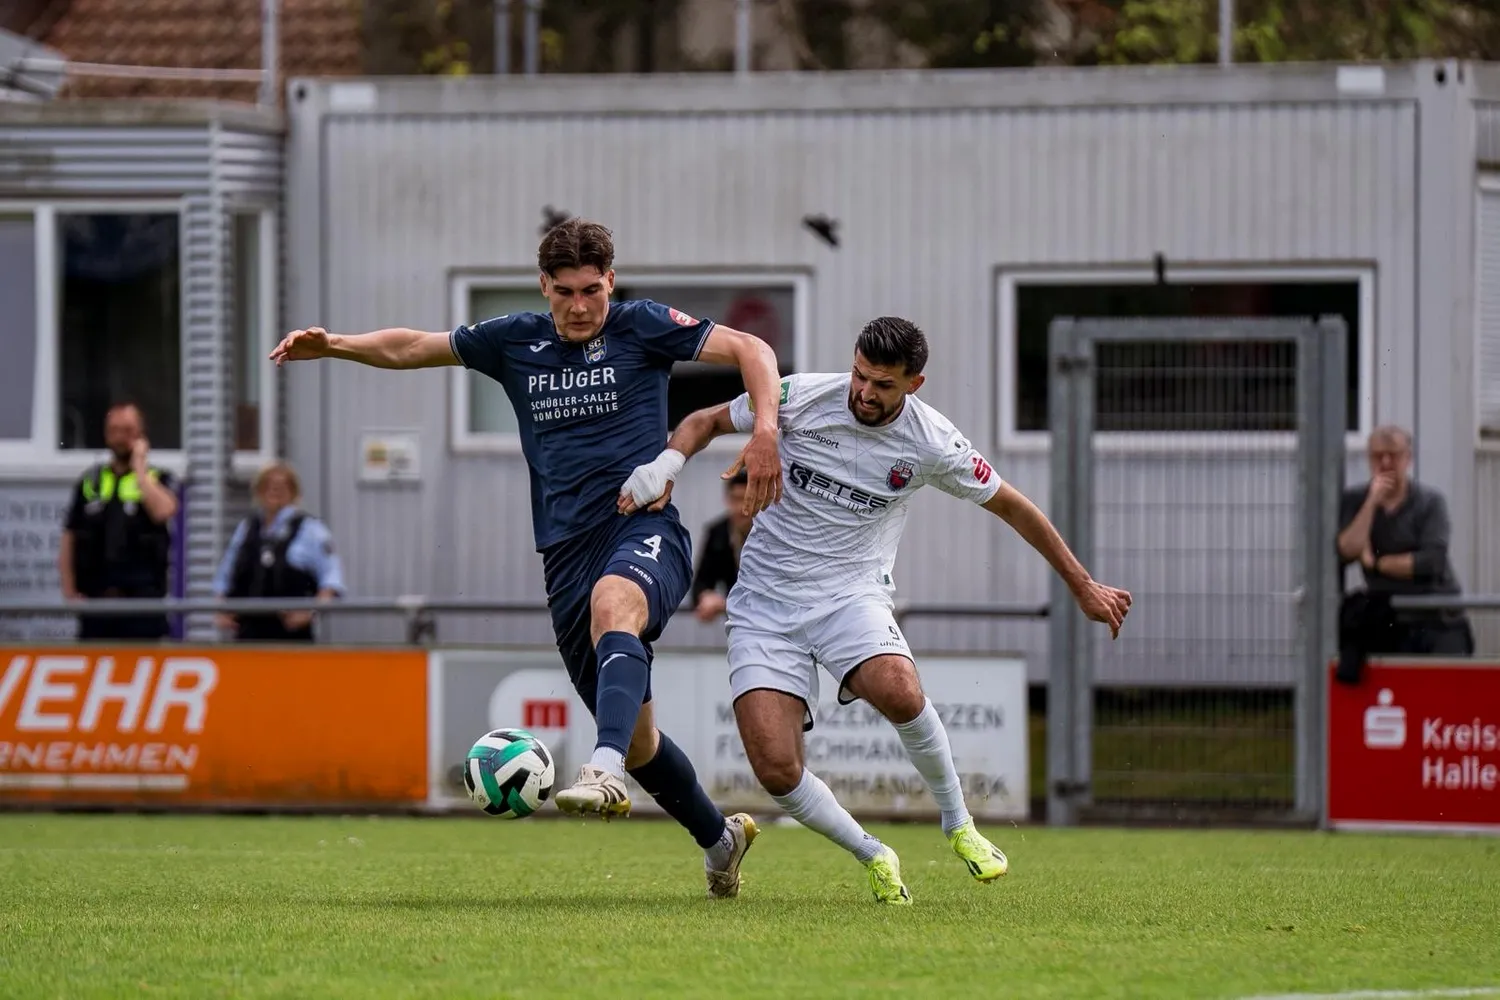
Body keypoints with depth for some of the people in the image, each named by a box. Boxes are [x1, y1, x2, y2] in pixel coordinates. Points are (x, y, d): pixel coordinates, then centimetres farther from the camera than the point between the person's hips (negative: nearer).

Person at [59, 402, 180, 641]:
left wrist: (139, 466, -7)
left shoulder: (159, 480, 6)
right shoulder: (89, 483, 14)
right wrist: (70, 593, 3)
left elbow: (163, 511, -18)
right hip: (94, 601, 3)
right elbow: (68, 543, 14)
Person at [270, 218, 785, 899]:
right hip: (567, 554, 5)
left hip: (644, 529, -5)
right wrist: (332, 346, 5)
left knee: (613, 601, -41)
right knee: (635, 734, 6)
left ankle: (605, 770, -58)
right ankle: (719, 838, 29)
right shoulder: (516, 342, 13)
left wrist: (765, 431, -19)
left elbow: (749, 350, -4)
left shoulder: (641, 327, 2)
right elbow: (410, 348, 21)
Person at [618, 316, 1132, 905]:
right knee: (776, 771, -19)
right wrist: (666, 463, -14)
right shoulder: (800, 398, -9)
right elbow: (707, 422, 7)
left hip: (852, 592, -1)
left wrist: (1084, 587, 14)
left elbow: (1012, 506, 8)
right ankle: (874, 858, 9)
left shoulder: (931, 443, -7)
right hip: (766, 598, 1)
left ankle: (958, 826, -8)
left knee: (897, 690, -35)